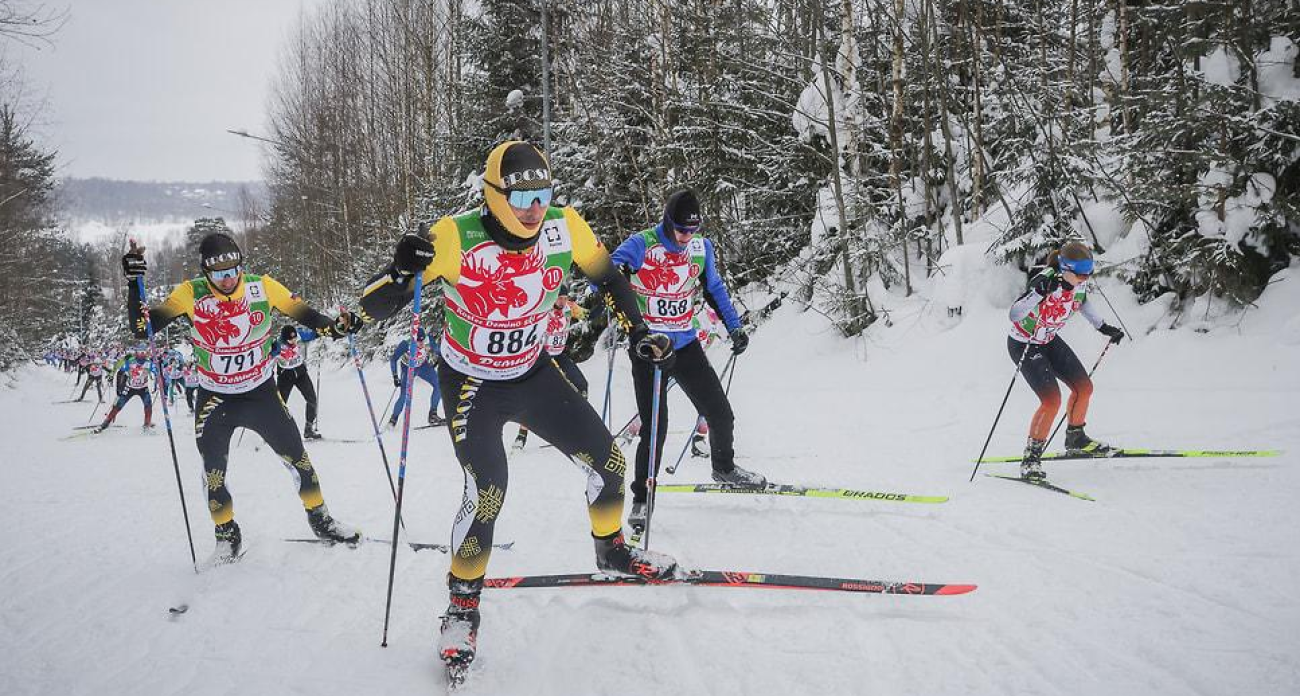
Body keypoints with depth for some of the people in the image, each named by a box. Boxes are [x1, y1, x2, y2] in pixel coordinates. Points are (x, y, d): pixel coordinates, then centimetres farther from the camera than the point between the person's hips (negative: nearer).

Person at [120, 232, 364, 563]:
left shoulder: (262, 287, -14)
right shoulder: (191, 294, -16)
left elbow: (303, 313, -5)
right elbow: (142, 327, -16)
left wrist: (337, 326, -23)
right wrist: (134, 282, -29)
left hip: (261, 392, 1)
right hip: (214, 399, -1)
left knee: (297, 457, 3)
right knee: (213, 473, 1)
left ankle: (320, 518, 24)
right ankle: (227, 535, 24)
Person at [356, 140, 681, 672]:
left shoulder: (565, 228, -16)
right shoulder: (457, 238, -27)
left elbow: (606, 276, 6)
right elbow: (375, 305, -25)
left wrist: (638, 332, 0)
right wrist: (402, 273, -46)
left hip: (533, 374, 5)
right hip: (471, 385, -4)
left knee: (607, 460, 5)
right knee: (486, 493, -18)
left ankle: (612, 551, 35)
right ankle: (463, 601, 7)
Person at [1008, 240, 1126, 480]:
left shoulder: (1080, 283, -11)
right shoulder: (1046, 281, -32)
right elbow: (1014, 315, -39)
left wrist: (1103, 327, 16)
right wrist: (1039, 292, -52)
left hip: (1049, 341, 8)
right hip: (1023, 345, -8)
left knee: (1084, 387, 9)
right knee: (1052, 400, -18)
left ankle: (1075, 439, 34)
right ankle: (1031, 458, -6)